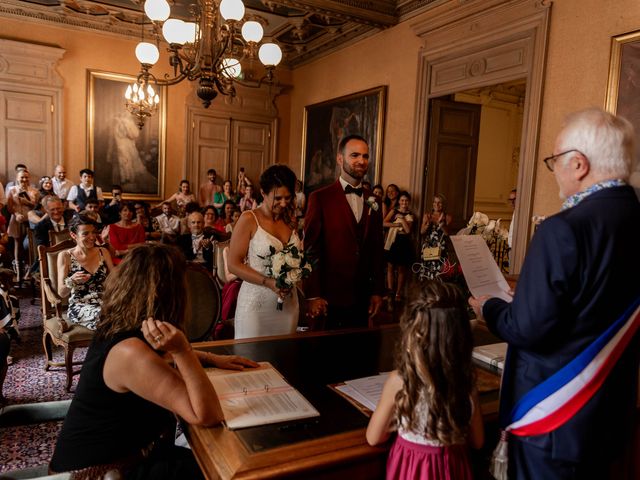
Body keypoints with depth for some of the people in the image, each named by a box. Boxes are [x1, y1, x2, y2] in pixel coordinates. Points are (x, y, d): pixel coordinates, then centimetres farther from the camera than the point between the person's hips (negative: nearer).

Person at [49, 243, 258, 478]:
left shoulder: (116, 328, -3)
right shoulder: (130, 352, -32)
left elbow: (158, 357, 19)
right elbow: (207, 415, -32)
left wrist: (212, 359, 8)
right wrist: (183, 351, -40)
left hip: (113, 453, 9)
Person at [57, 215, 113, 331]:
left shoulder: (103, 252, 10)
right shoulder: (65, 256, 0)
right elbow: (61, 293, -2)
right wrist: (71, 281, -22)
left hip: (105, 303, 3)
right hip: (79, 307, -3)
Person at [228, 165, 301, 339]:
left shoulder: (290, 220, 7)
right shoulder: (249, 219, -7)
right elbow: (234, 265, -10)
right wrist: (268, 282, -19)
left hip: (288, 303, 5)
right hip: (257, 303, -4)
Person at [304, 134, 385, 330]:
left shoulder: (373, 201, 9)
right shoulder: (320, 198, -6)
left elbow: (377, 250, 12)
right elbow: (311, 248, -8)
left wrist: (377, 291, 10)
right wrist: (312, 295, -9)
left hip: (362, 299, 4)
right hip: (328, 298, -4)